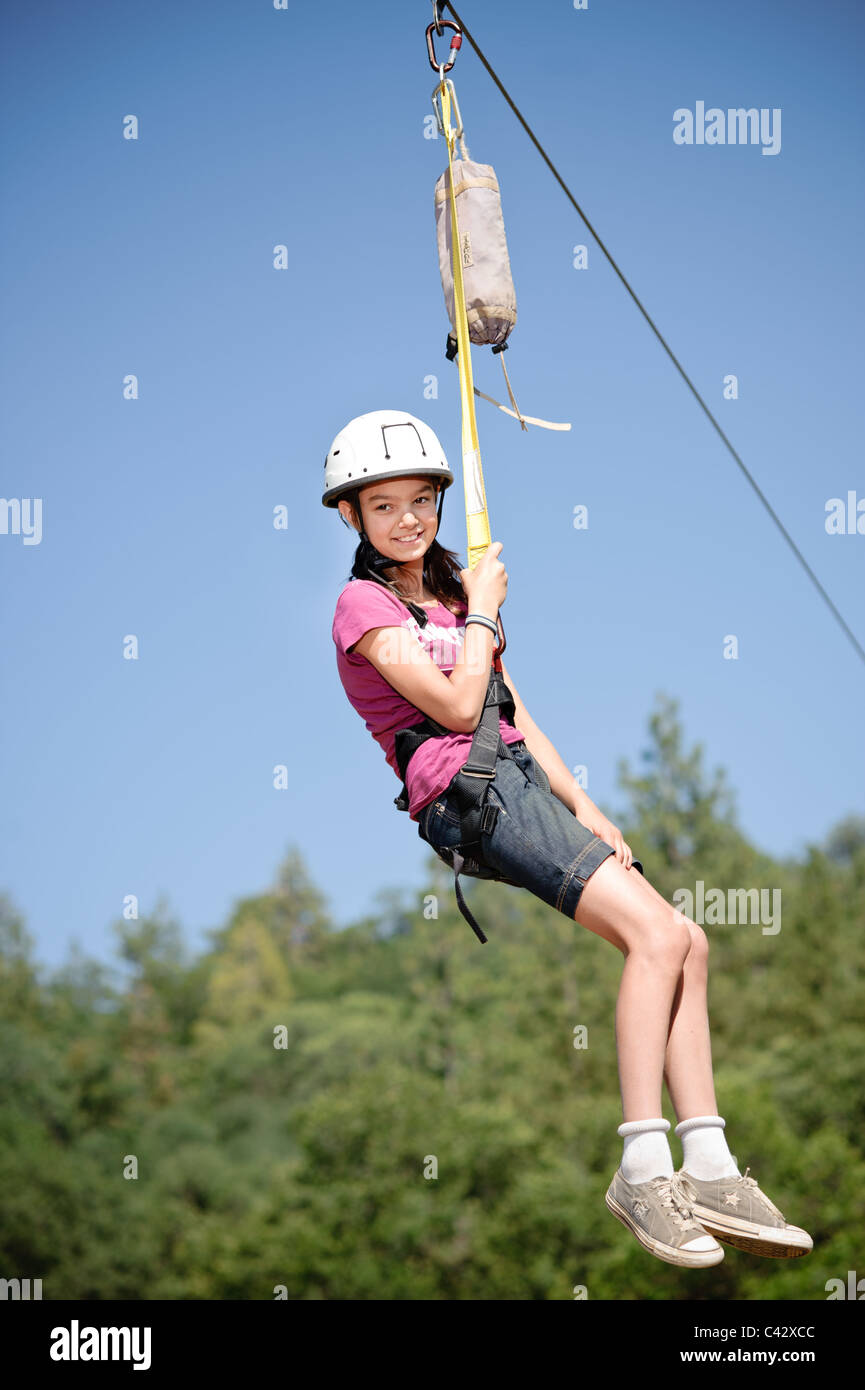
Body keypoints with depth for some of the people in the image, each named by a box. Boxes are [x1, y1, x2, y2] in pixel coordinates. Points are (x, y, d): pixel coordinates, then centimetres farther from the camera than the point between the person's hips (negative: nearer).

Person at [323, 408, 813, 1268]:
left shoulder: (449, 592, 24)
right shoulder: (363, 605, -1)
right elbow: (458, 705, -11)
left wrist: (585, 809, 9)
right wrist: (483, 609, 1)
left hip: (524, 783, 8)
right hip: (467, 795, -8)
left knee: (689, 942, -6)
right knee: (656, 934, -22)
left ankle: (708, 1171, -9)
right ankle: (642, 1170, -21)